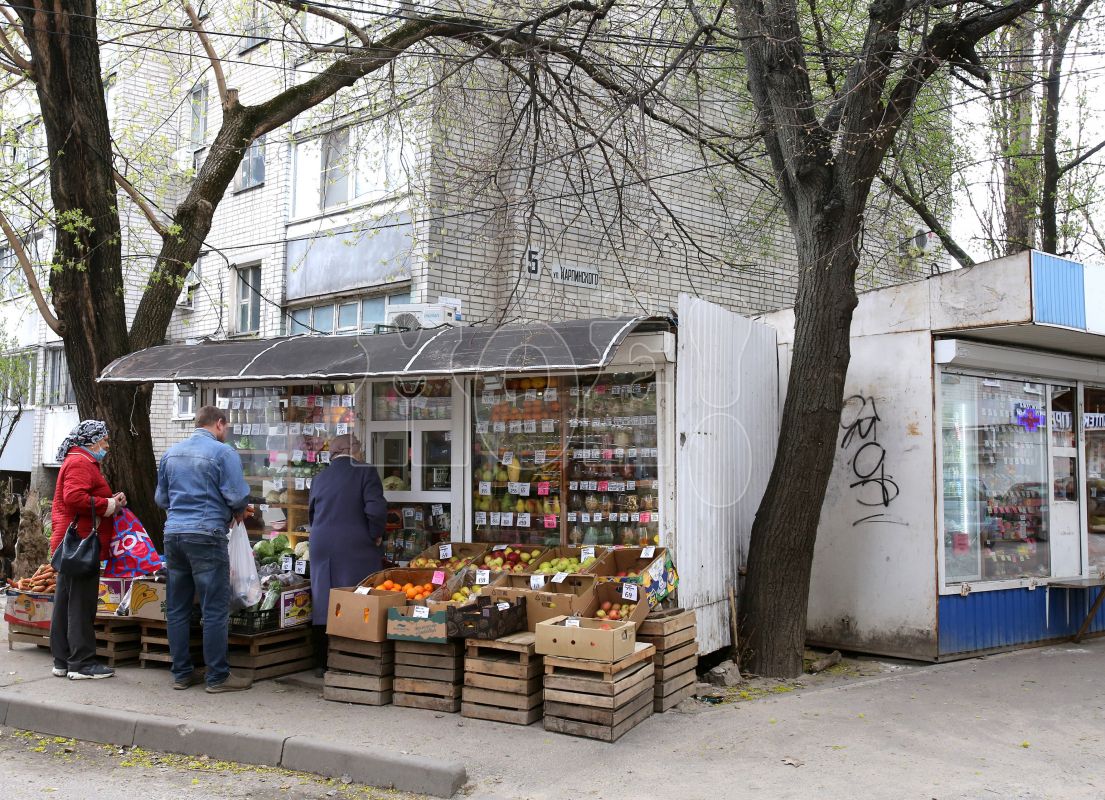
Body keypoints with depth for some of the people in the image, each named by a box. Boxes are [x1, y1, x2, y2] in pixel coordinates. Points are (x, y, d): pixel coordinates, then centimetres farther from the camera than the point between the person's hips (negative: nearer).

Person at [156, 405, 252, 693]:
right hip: (206, 535, -6)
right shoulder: (223, 452, -7)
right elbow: (237, 496, -11)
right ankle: (218, 676, 3)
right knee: (215, 609, -1)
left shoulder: (171, 453, 13)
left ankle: (182, 673, 19)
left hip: (173, 532, 7)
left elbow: (161, 498, 20)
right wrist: (237, 513, 9)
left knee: (177, 608, 12)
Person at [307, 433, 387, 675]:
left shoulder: (319, 477, 11)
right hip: (356, 549, -5)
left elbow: (311, 513, 19)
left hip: (322, 547, 5)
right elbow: (376, 509, -16)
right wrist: (376, 535, -2)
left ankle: (322, 662, 17)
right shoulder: (365, 472, -5)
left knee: (324, 603, 10)